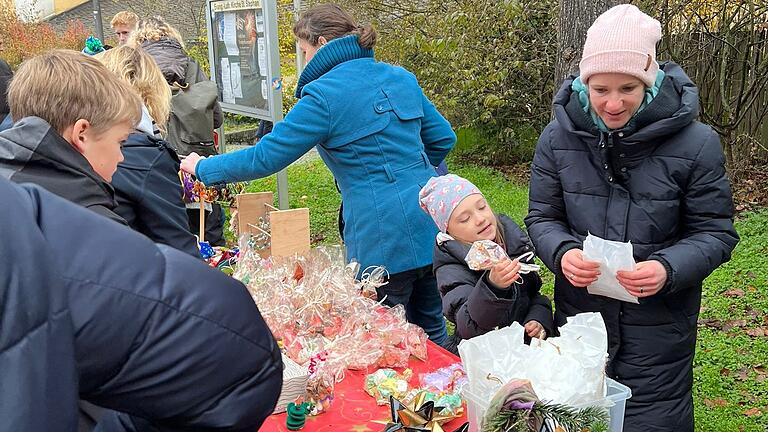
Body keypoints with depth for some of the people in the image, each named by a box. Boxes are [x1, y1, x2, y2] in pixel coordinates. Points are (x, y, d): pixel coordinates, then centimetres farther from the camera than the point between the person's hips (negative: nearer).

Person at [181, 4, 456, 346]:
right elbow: (443, 138, 16)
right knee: (431, 328, 20)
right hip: (431, 226, 7)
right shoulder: (400, 77, 10)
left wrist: (203, 168, 6)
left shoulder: (323, 95, -11)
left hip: (385, 240, -7)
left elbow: (266, 156, -9)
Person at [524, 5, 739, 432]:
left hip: (660, 329, -2)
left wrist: (669, 269, -26)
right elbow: (543, 218, 2)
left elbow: (715, 233, -6)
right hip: (579, 317, 3)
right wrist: (562, 253, -20)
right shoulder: (559, 138, -6)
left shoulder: (696, 143, -13)